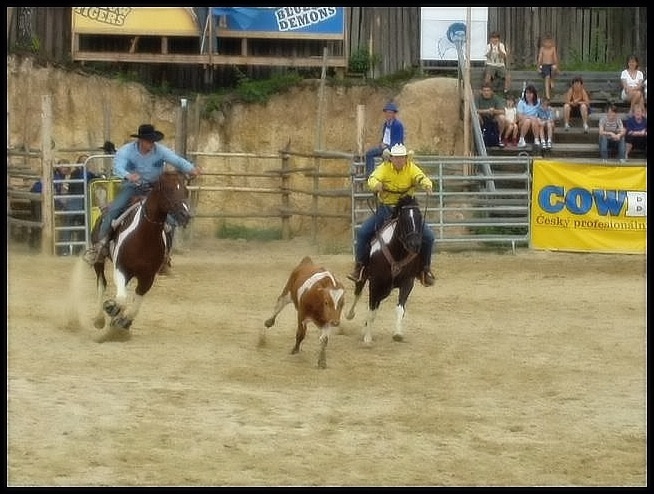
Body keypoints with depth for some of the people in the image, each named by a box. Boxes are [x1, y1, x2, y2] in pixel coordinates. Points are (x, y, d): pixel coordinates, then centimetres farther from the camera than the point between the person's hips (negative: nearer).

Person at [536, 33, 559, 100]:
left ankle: (552, 81, -8)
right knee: (547, 78, -16)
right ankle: (547, 95, -14)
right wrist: (539, 67, 0)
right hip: (544, 65, -1)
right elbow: (540, 58, 3)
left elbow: (555, 58, 4)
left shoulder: (553, 48, 2)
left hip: (552, 65, 1)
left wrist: (557, 67, 2)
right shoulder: (542, 49, 1)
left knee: (554, 68, -35)